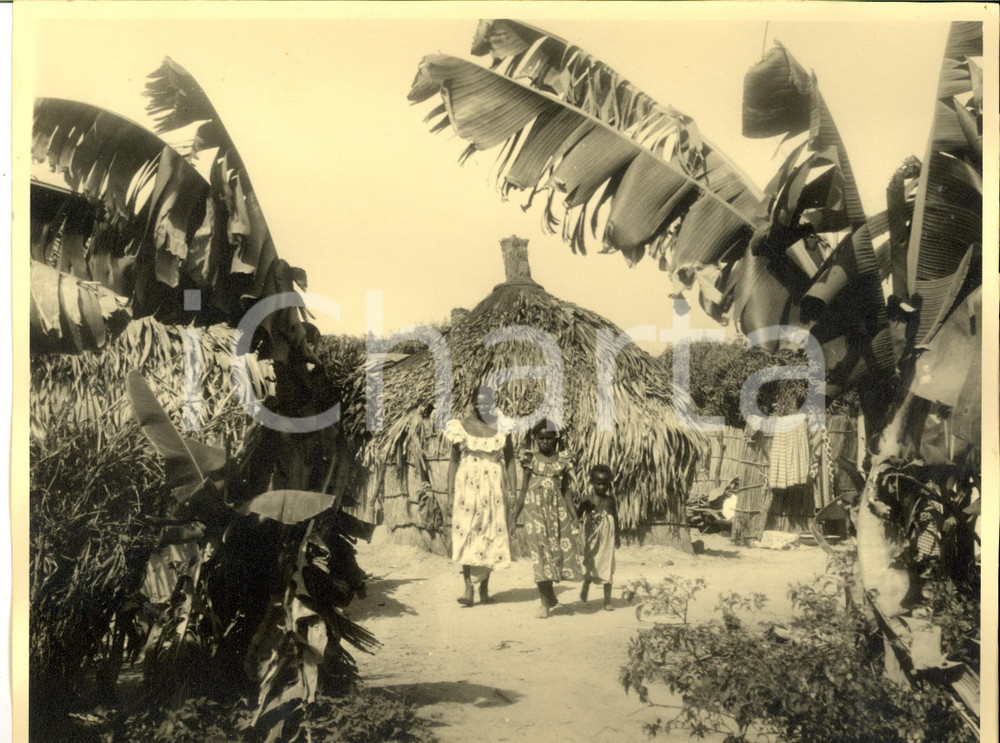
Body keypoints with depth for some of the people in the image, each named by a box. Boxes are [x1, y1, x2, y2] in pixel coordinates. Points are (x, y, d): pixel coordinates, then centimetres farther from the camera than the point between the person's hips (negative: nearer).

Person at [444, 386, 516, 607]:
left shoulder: (501, 427, 4)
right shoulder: (462, 427, 1)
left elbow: (509, 459, 7)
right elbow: (453, 461, 4)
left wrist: (511, 489, 0)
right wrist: (450, 492, -1)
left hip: (493, 487, 1)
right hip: (467, 486, -1)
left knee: (491, 536, 3)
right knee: (465, 535, -9)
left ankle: (484, 589, 14)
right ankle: (468, 588, -8)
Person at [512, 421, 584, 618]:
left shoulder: (562, 460, 5)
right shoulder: (530, 459, 2)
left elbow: (565, 491, 8)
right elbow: (524, 491, 5)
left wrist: (574, 517, 2)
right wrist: (514, 518, 2)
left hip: (557, 509, 2)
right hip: (536, 508, -2)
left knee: (559, 549, 0)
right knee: (540, 552, -1)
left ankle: (549, 594, 21)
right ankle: (546, 602, 7)